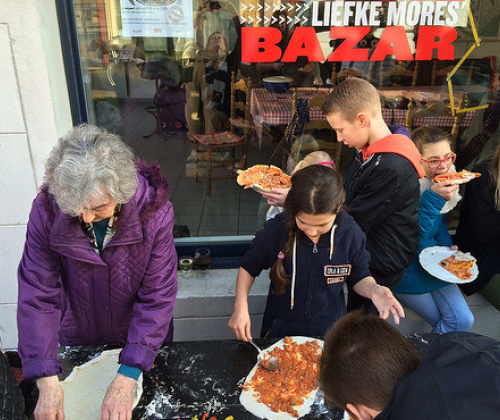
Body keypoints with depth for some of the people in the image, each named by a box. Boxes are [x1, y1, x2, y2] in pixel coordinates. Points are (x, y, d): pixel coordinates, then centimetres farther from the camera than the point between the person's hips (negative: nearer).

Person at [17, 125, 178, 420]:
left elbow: (157, 298, -26)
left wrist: (127, 378, -29)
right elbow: (38, 296, -21)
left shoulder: (154, 212, -30)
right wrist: (47, 381, -24)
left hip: (143, 340, -1)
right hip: (78, 340, 1)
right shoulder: (46, 210, -26)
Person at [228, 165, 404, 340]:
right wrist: (240, 307, -14)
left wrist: (374, 290, -19)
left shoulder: (350, 233, -14)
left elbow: (359, 277, 2)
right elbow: (249, 267, -1)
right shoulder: (276, 230, -17)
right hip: (281, 329, 0)